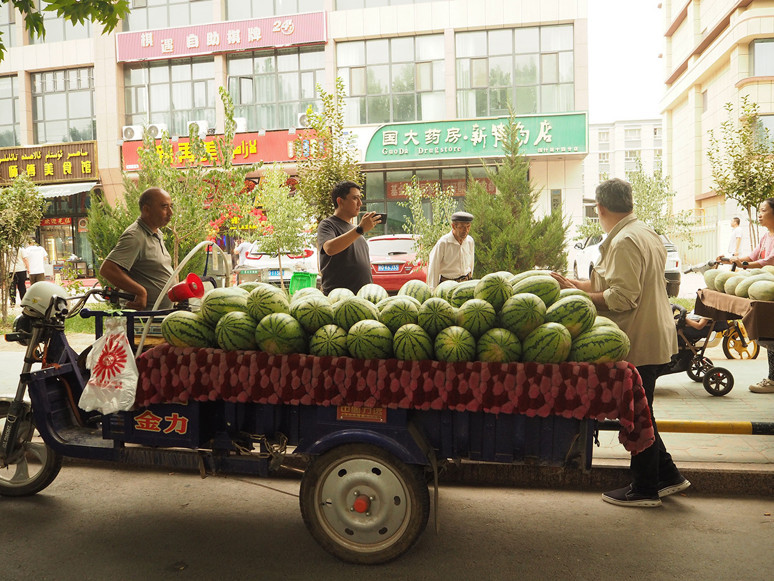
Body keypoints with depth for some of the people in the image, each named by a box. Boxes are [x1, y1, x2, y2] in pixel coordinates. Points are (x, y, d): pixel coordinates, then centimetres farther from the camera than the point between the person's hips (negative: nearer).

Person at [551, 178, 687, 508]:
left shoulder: (625, 242, -19)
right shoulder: (645, 233, 14)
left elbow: (622, 298, -24)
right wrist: (574, 285, 10)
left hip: (639, 343, -10)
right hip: (652, 339, 10)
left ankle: (645, 489, 17)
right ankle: (667, 476, 30)